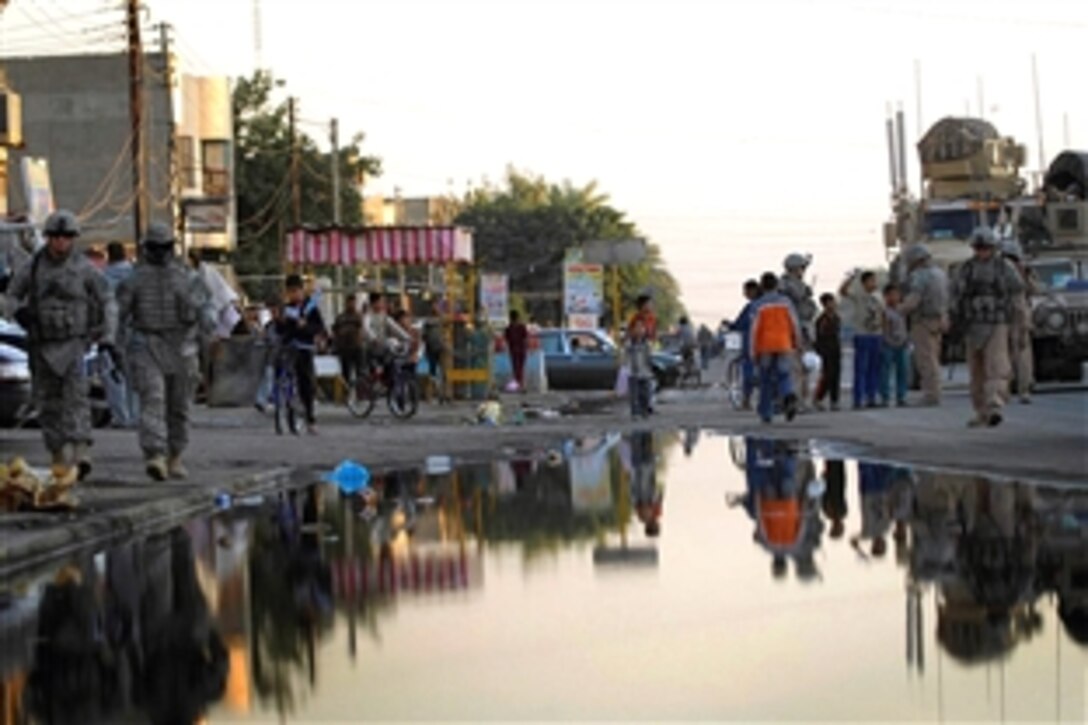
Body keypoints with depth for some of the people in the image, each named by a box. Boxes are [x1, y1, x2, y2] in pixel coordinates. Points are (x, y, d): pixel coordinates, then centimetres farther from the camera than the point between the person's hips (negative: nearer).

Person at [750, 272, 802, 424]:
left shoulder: (759, 305, -5)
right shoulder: (785, 301, -1)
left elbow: (755, 329, -8)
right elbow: (794, 324, -1)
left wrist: (754, 351, -4)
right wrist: (797, 344, 9)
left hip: (765, 347, -1)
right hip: (783, 346, 1)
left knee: (766, 381, 10)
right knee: (783, 376, 5)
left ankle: (766, 413, 14)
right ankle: (789, 397, -25)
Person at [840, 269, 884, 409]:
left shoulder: (876, 299, 16)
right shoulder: (858, 296, -3)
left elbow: (882, 317, 22)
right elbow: (842, 291, -19)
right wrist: (853, 276, -27)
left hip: (877, 336, 6)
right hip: (862, 336, -6)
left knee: (874, 369, 7)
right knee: (860, 369, -7)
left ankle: (871, 398, 12)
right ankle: (857, 401, -6)